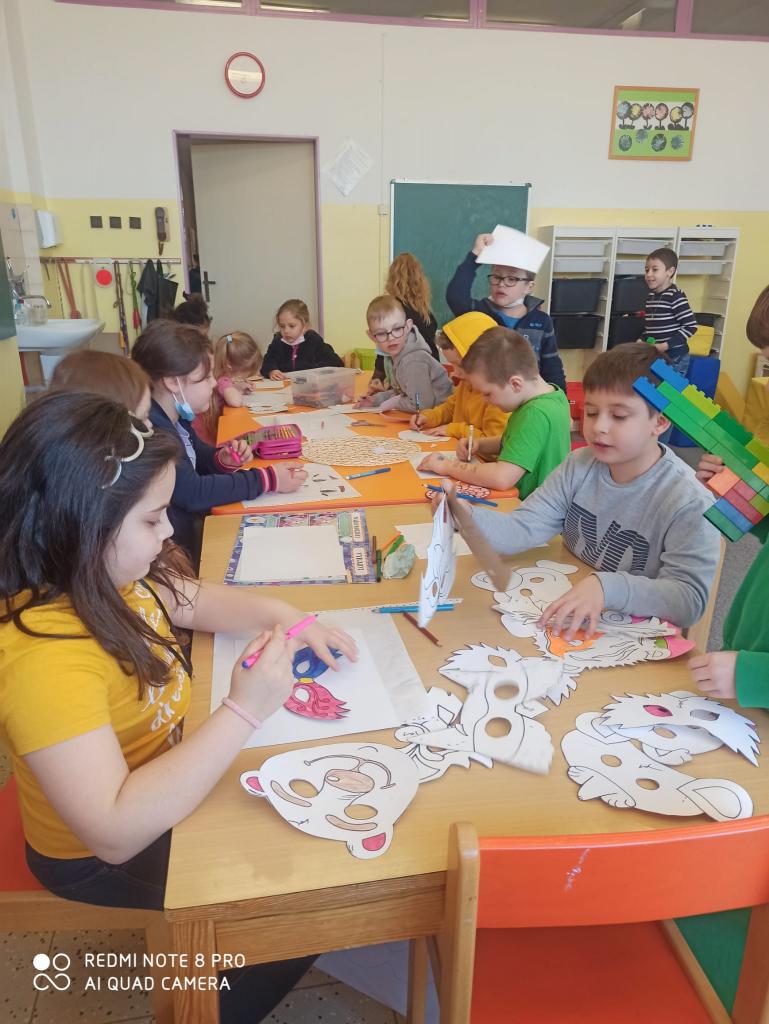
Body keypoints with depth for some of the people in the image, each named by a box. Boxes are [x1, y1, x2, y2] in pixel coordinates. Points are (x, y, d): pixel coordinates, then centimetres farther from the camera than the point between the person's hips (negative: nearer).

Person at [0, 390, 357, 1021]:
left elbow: (193, 599, 8)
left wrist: (281, 617, -8)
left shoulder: (100, 573, -11)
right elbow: (116, 831, -39)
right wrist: (243, 713, -39)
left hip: (171, 773, 8)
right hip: (107, 861, -7)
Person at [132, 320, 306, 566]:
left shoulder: (174, 419, 4)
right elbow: (194, 493, -30)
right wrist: (268, 479, -25)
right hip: (178, 546, -9)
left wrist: (223, 460, -5)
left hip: (195, 520, 9)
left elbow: (199, 456, 19)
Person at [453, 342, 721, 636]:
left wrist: (607, 587, -36)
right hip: (568, 627, 3)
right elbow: (523, 529, -7)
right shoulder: (579, 466, -2)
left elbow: (690, 599, -21)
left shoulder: (689, 502, -17)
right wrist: (465, 517, -26)